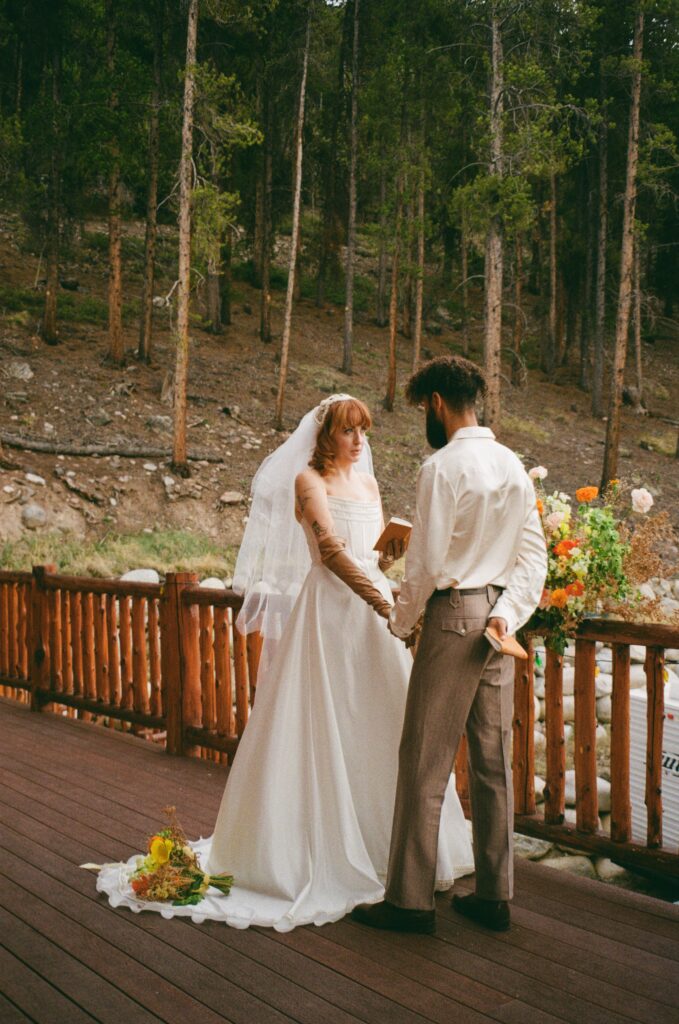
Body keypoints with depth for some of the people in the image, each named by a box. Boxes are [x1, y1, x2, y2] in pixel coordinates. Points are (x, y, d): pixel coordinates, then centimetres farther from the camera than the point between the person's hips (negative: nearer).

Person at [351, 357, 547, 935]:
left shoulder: (443, 466, -12)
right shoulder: (514, 465, 11)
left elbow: (427, 562, -14)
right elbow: (535, 554, 8)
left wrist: (401, 621, 0)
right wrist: (508, 612, -1)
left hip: (454, 614, -8)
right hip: (499, 621, 8)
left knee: (424, 762, 0)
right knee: (493, 761, 12)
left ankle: (411, 901, 9)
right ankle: (495, 896, 21)